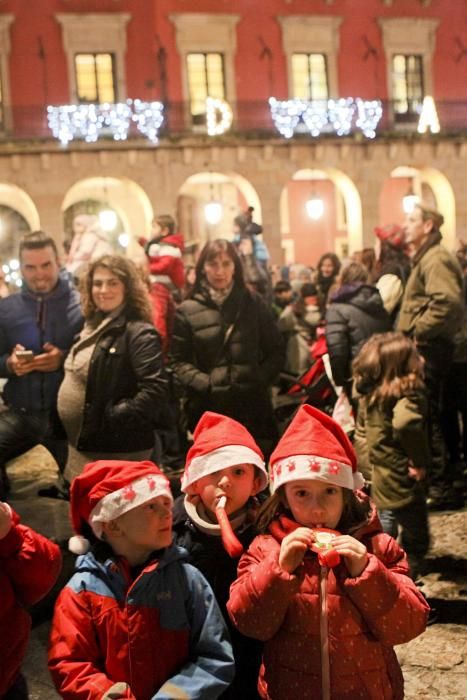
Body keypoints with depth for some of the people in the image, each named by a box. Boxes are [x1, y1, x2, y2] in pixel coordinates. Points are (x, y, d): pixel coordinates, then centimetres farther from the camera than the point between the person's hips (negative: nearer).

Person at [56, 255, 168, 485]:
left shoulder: (139, 333, -18)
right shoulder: (92, 326, 11)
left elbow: (155, 391, -27)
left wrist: (112, 418, -23)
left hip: (116, 452, -9)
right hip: (80, 445, 9)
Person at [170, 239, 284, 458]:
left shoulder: (254, 304, 9)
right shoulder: (187, 311, 4)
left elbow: (275, 352, 10)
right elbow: (179, 361, 1)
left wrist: (259, 381, -5)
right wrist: (206, 385, -13)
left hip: (253, 408, 2)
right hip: (208, 410, -1)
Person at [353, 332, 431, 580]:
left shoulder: (369, 395, 2)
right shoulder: (409, 396, -23)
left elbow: (362, 434, 12)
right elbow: (406, 423, -41)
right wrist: (420, 461, -29)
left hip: (377, 478, 8)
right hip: (403, 483, -7)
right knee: (415, 541, 10)